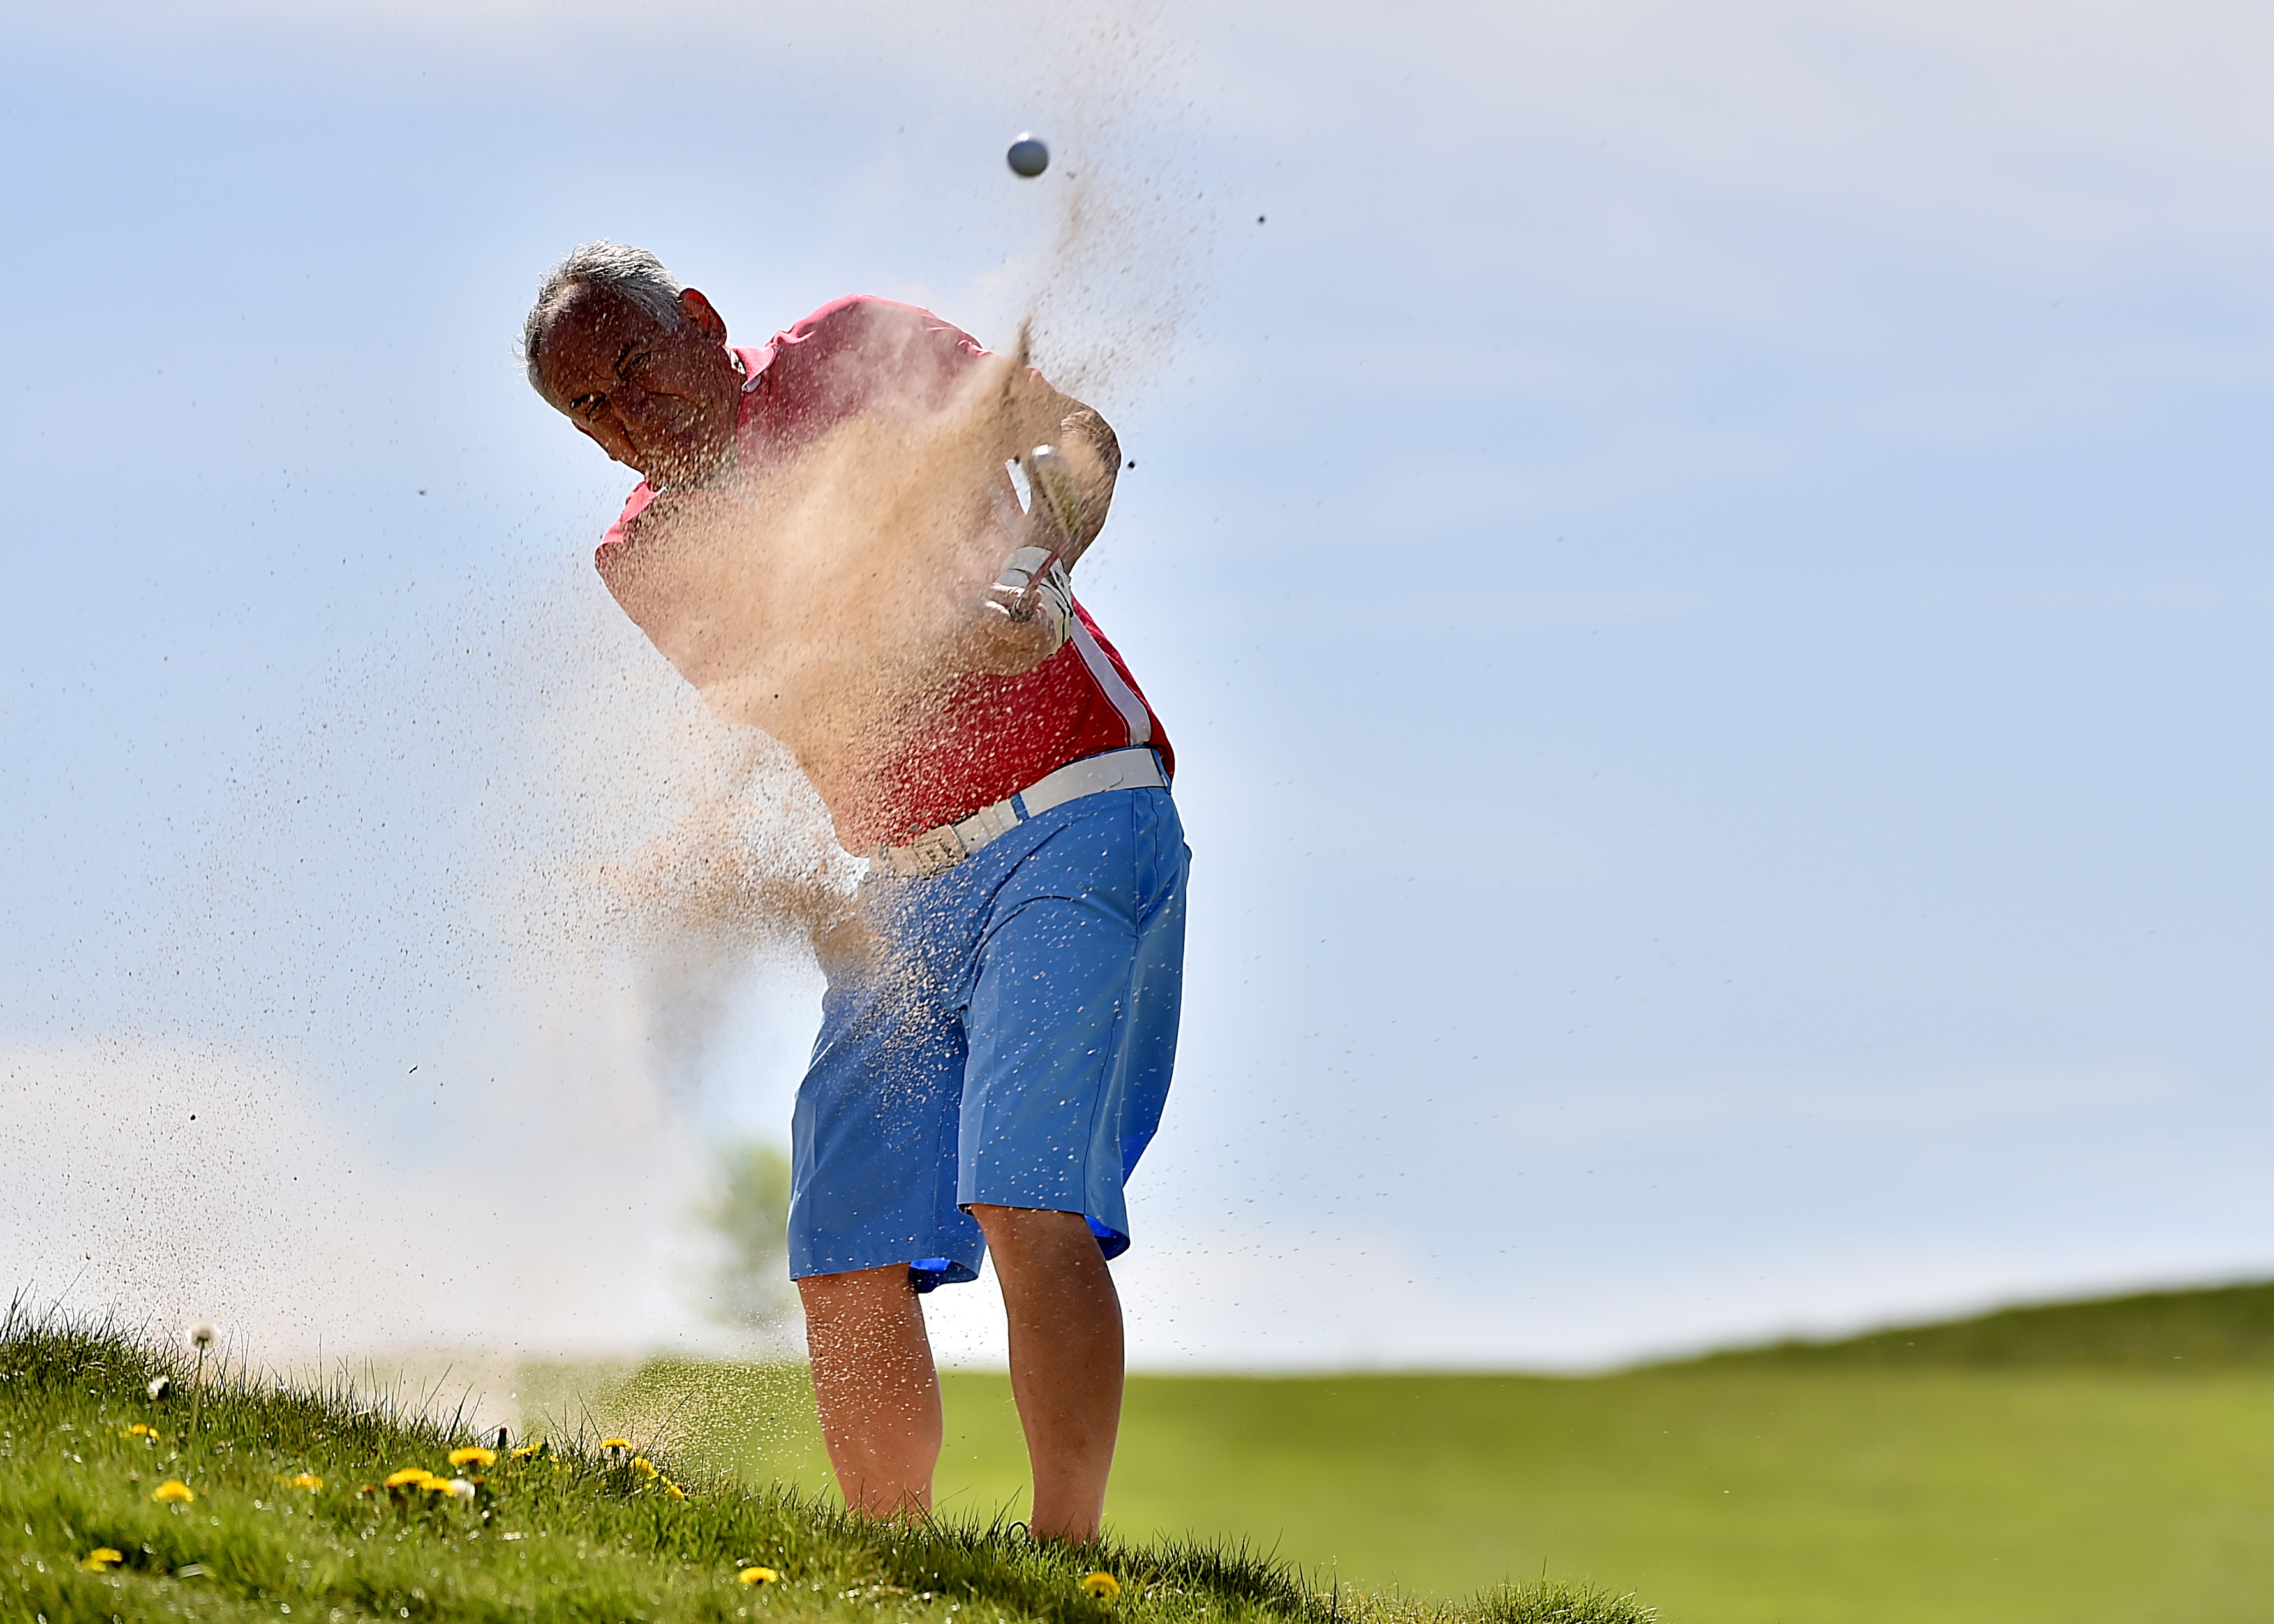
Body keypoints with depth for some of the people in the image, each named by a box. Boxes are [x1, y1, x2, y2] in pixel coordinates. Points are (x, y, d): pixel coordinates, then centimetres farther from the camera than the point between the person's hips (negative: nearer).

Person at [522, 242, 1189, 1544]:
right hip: (904, 891, 5)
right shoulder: (648, 559, 8)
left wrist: (1033, 575, -22)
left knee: (1023, 1200, -21)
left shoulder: (850, 360, 1)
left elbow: (1078, 438, -1)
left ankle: (1066, 1557, -22)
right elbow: (805, 719, -4)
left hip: (1072, 827, -5)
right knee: (846, 1264, -2)